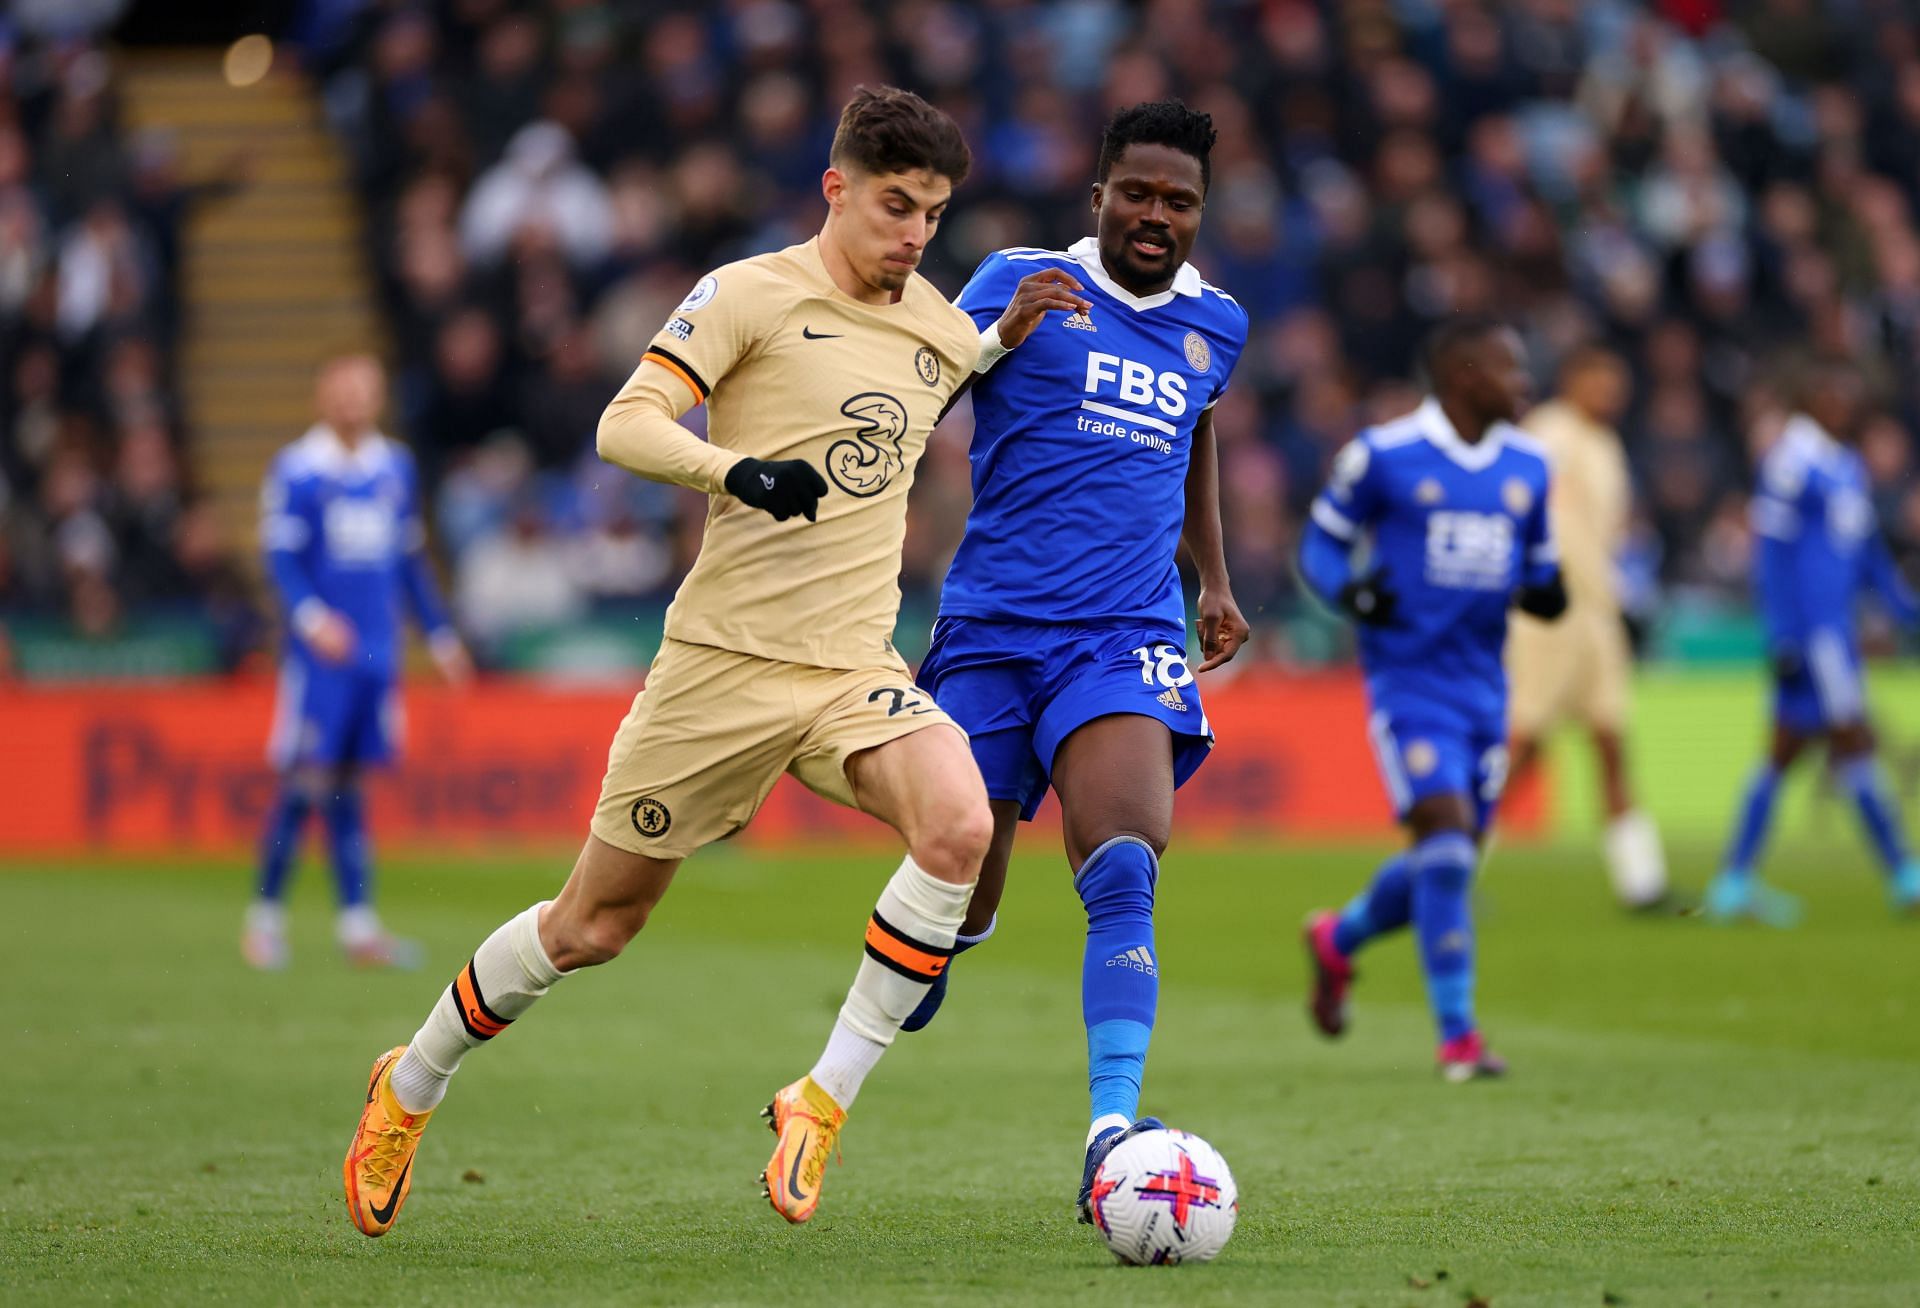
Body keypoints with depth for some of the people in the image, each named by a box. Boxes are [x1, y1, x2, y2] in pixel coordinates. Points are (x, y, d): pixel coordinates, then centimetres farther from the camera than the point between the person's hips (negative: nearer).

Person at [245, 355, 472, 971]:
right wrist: (311, 618, -25)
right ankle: (265, 914, 6)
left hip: (378, 652, 5)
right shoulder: (295, 470, -5)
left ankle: (358, 926, 3)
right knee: (309, 781, -6)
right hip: (319, 654, -5)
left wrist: (440, 635, 20)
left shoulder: (395, 468, 13)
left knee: (347, 781, 5)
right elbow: (281, 558, -9)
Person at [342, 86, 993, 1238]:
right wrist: (738, 469, -32)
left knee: (958, 825, -28)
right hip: (726, 656, -4)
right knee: (595, 925, 5)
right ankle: (411, 1088, 30)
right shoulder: (751, 295, -6)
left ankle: (825, 1099, -17)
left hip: (857, 666, 4)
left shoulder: (948, 334, 11)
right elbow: (625, 427, -17)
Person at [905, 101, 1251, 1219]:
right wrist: (1002, 335, -30)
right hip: (991, 628, -1)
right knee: (961, 896, 4)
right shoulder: (1021, 282, 0)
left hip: (1126, 640, 1)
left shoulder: (1215, 322, 13)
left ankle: (1113, 1130, -33)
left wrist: (1216, 579, 31)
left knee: (1125, 869, -23)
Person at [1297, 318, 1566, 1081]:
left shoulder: (1526, 466, 10)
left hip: (1484, 687, 6)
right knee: (1445, 845, -17)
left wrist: (1544, 592, -4)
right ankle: (1457, 1034, -8)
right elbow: (1322, 540, 1)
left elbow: (1538, 558, 19)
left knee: (1450, 862, 10)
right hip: (1410, 680, -6)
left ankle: (1339, 941, 39)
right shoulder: (1385, 456, -7)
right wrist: (1348, 592, -19)